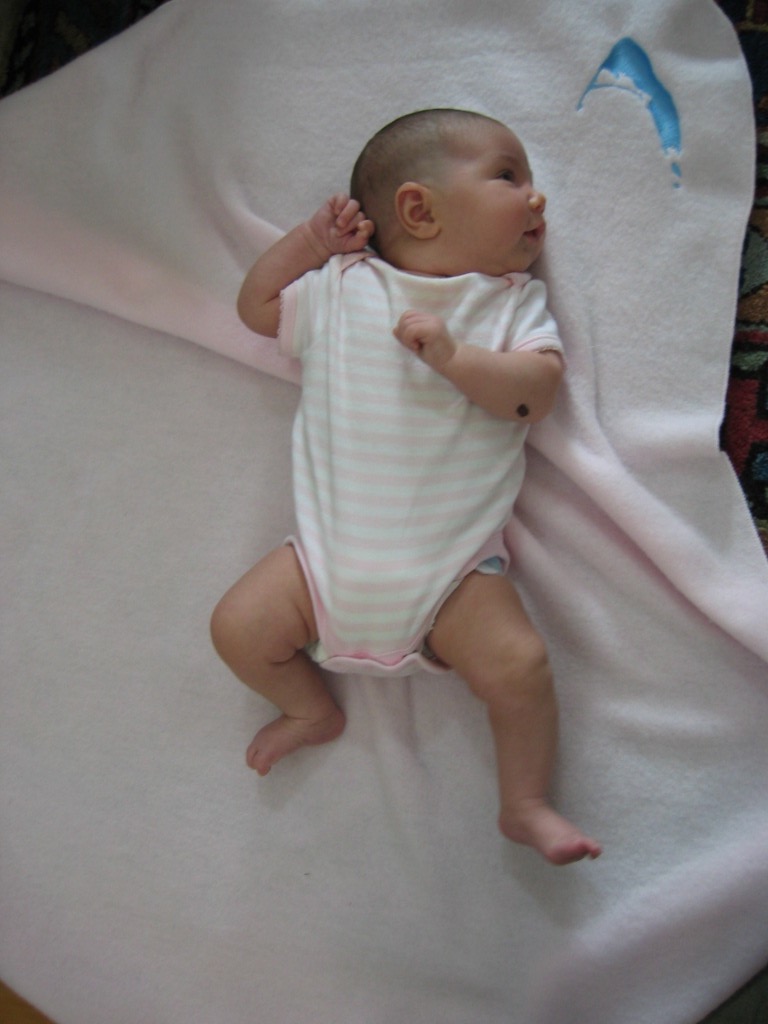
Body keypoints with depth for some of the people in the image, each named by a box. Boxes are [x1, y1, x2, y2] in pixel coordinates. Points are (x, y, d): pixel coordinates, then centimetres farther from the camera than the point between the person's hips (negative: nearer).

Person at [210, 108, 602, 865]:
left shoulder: (513, 302, 6)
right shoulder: (342, 287, 7)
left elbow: (539, 388, -8)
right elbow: (257, 307, 18)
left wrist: (454, 356, -22)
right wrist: (311, 239, 9)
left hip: (454, 566, -1)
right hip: (332, 549, 2)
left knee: (519, 667, -17)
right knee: (238, 628, -6)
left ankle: (525, 805, 9)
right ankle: (312, 710, 24)